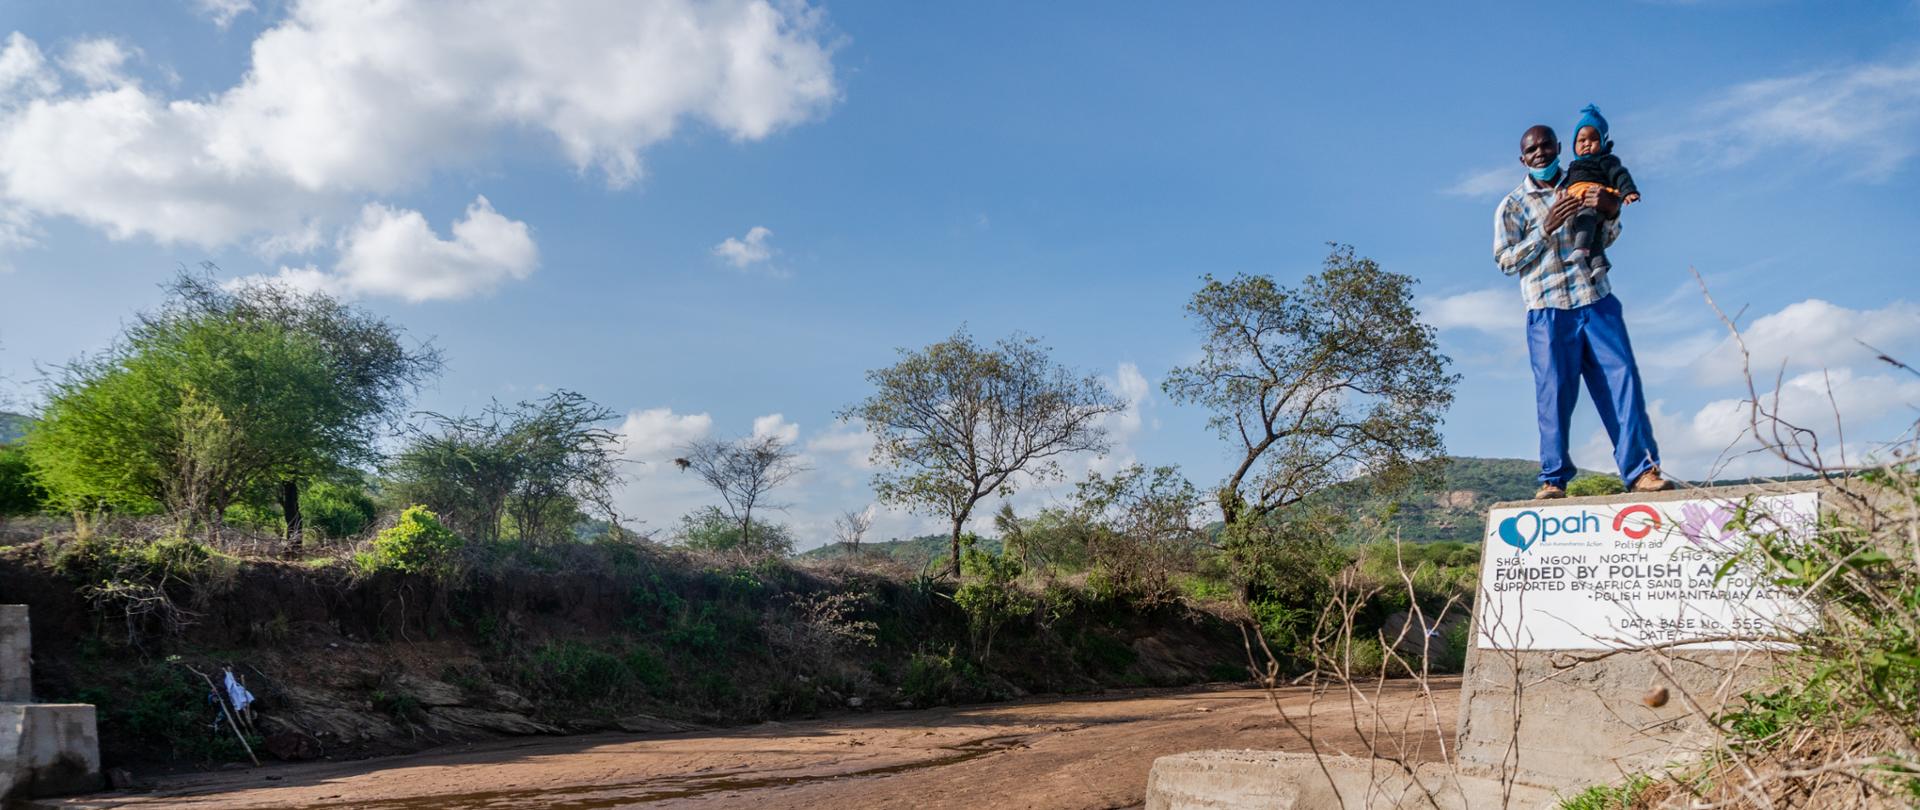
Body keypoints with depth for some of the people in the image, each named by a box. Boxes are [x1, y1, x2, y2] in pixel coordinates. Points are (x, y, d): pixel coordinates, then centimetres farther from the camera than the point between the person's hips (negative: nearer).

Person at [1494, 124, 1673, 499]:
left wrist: (1611, 212, -3)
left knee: (1622, 378, -7)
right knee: (1554, 392, -6)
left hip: (1596, 299, 3)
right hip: (1547, 309, -2)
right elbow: (1505, 260, -1)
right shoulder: (1512, 206, 9)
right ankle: (1554, 478, 0)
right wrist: (1546, 229, -13)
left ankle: (1641, 470, -6)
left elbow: (1604, 241, 19)